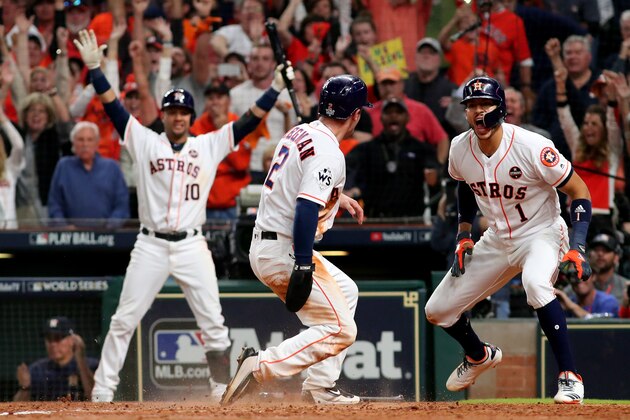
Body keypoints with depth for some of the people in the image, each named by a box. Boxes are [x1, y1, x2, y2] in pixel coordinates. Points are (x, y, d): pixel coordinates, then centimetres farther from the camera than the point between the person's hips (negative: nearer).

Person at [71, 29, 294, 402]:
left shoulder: (209, 146, 8)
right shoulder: (145, 142, 5)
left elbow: (249, 121, 4)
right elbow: (113, 106, -2)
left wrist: (276, 87, -6)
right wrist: (94, 68, -12)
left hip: (192, 246, 1)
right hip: (151, 245, -1)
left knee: (213, 324, 1)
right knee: (124, 321, -1)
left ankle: (223, 391, 11)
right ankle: (102, 392, 3)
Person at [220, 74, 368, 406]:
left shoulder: (299, 133, 11)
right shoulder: (327, 153, -17)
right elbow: (306, 209, -27)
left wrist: (336, 197, 39)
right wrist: (303, 269, -30)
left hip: (263, 244, 10)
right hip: (284, 253, -10)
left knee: (346, 292, 25)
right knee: (340, 330, -7)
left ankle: (320, 387, 21)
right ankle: (260, 366, -17)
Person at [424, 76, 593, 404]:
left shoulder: (531, 147, -26)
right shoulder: (460, 149, -9)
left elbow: (579, 192, -18)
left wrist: (577, 249, -28)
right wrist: (463, 235, 6)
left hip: (541, 233, -6)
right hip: (497, 239, 6)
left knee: (535, 283, -40)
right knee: (437, 311, 7)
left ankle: (570, 377, -32)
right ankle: (480, 356, 40)